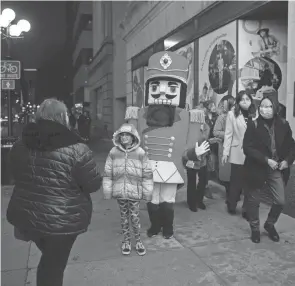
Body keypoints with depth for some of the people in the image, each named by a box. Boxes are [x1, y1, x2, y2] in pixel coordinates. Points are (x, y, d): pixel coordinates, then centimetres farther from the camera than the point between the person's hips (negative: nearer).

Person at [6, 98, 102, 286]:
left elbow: (19, 178, 12)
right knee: (54, 265, 15)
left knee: (49, 258, 30)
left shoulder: (20, 145, -1)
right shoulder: (76, 149, -20)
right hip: (62, 218, -5)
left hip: (26, 214, 5)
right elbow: (94, 184, -13)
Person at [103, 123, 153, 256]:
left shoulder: (140, 152, -8)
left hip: (135, 192, -2)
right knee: (124, 216, 14)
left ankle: (138, 241, 26)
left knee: (135, 216, 4)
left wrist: (148, 192, -2)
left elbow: (147, 174, -4)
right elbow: (108, 173, 3)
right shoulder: (113, 152, -2)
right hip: (120, 191, 2)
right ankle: (126, 240, 32)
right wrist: (107, 191, 3)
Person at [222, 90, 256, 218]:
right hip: (238, 154, -2)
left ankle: (247, 209, 18)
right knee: (236, 181, 9)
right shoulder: (232, 114, -2)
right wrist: (225, 152, -6)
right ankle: (231, 206, 28)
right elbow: (228, 135, -3)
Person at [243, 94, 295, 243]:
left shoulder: (283, 124, -1)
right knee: (254, 201, 9)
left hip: (277, 169, 3)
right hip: (257, 168, -3)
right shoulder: (253, 125, -11)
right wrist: (266, 160, -21)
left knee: (280, 201, 2)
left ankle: (270, 224, 30)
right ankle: (255, 229, 31)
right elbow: (247, 148, -16)